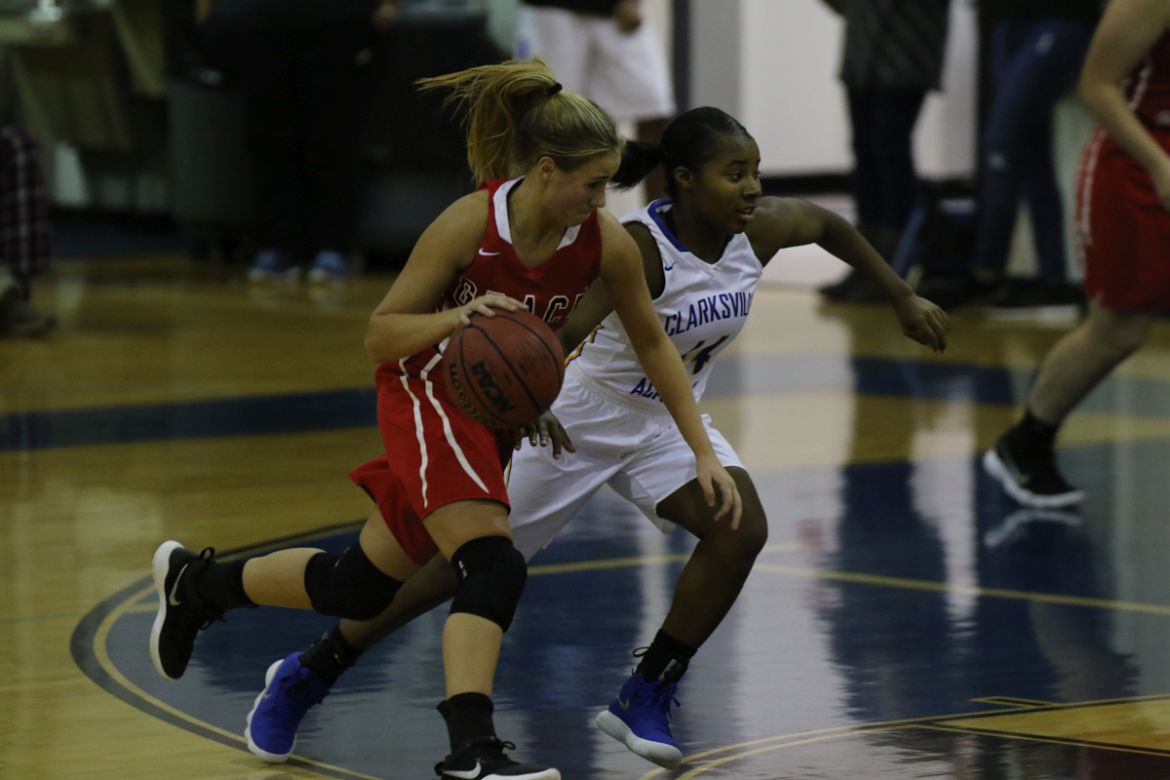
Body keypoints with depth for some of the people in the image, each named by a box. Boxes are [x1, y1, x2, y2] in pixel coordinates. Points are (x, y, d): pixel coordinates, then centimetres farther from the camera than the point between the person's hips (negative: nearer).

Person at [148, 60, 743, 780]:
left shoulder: (606, 243, -15)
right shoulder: (470, 224, -25)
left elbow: (652, 343, 1)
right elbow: (380, 335, -17)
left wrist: (704, 450, -2)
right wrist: (455, 318, -37)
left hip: (499, 409, 5)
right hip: (428, 393, -5)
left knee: (359, 587, 13)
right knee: (494, 566, -28)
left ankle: (196, 582, 34)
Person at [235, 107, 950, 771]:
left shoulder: (761, 229, -13)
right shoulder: (639, 246, -32)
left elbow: (830, 223, 10)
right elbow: (566, 329, -46)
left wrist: (904, 297, 14)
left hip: (666, 421, 6)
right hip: (579, 414, -6)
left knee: (741, 528, -20)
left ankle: (646, 700, -5)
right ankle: (307, 674, 19)